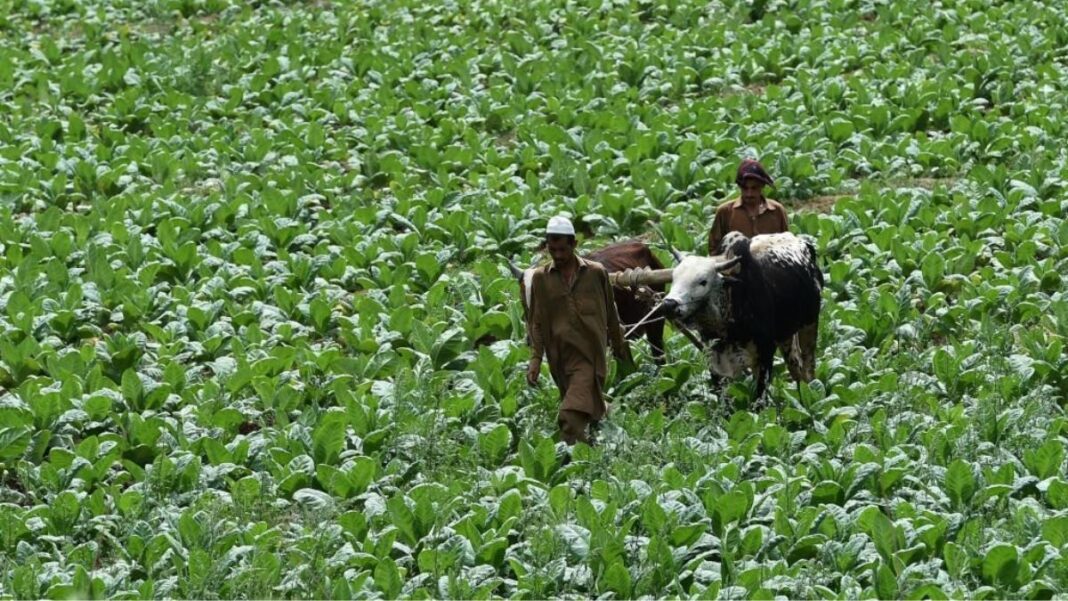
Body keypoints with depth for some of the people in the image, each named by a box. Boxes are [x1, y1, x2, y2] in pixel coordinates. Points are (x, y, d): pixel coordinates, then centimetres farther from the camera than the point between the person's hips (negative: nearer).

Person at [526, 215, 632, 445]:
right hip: (560, 356, 2)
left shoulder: (596, 273, 2)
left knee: (572, 417, -16)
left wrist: (619, 347, 20)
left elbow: (610, 314, 12)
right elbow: (537, 321, 6)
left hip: (589, 355, -2)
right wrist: (535, 358, -2)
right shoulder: (541, 278, 4)